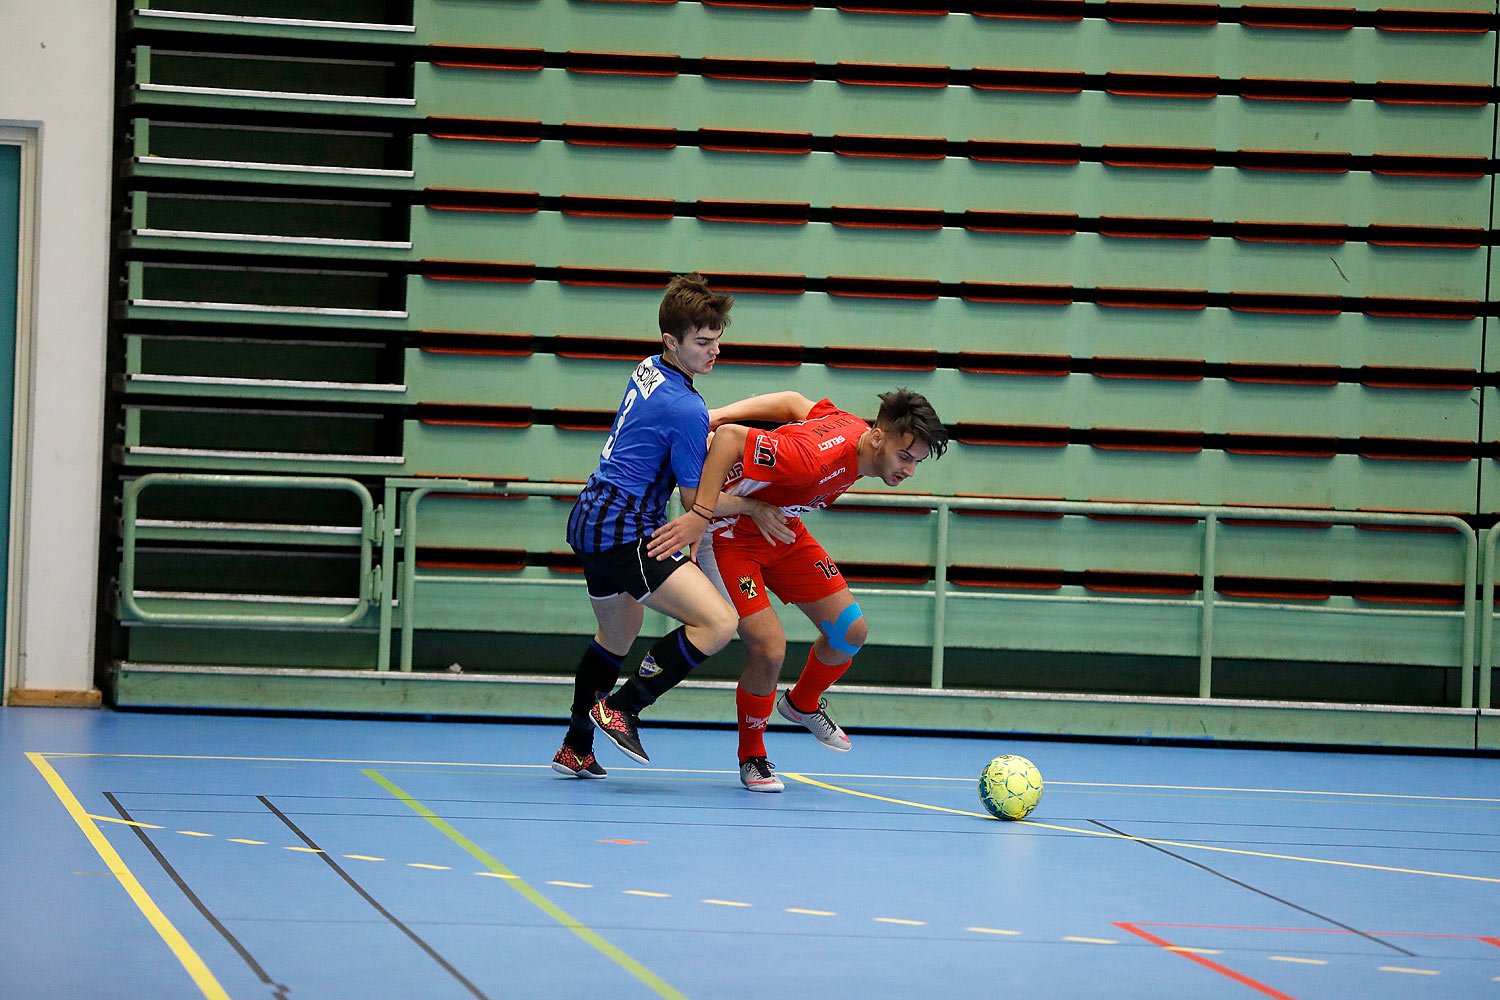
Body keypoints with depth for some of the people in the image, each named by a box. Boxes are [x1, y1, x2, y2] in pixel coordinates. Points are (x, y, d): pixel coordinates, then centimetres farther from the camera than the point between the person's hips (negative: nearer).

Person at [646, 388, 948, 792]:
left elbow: (794, 402, -1)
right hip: (729, 535, -8)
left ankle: (802, 704, 33)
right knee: (769, 649, -18)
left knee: (851, 630, 3)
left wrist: (720, 414, -8)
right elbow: (730, 437, -39)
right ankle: (751, 756, 8)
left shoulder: (858, 433, -12)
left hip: (783, 532, 8)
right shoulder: (815, 459, -39)